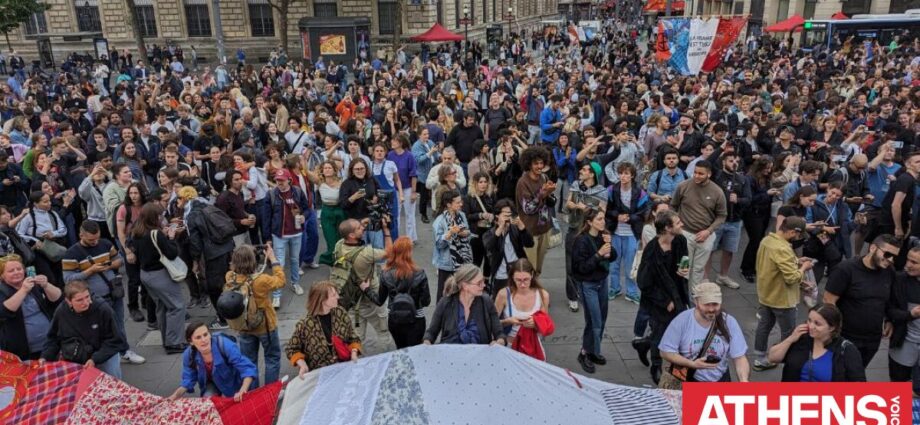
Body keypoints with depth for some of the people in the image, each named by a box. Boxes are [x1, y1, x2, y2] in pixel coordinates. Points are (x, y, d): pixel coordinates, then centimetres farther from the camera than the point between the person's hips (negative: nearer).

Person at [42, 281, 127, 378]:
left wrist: (95, 359, -24)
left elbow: (113, 340, -15)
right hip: (71, 359, 3)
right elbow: (53, 338, 8)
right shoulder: (61, 312, -12)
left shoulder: (103, 310, -23)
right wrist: (45, 358, -4)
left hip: (102, 355, -3)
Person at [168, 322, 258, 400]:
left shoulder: (224, 344, -39)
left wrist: (242, 391, -55)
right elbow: (188, 380, -9)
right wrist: (175, 396, -27)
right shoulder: (189, 355, -25)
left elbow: (248, 368, -40)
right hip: (212, 384, 3)